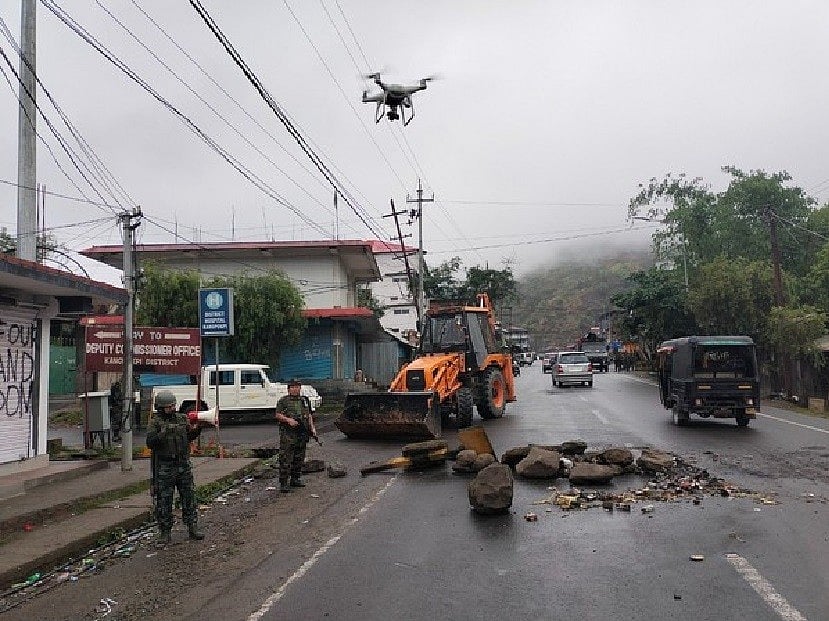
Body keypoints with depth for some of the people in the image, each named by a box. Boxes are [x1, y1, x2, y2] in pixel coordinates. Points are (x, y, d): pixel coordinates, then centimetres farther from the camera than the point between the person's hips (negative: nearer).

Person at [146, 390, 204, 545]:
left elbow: (189, 437, 16)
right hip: (164, 467, -4)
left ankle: (193, 528, 16)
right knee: (164, 500, 3)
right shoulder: (156, 422, -5)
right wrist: (164, 433, -28)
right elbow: (150, 442, -16)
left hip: (184, 464, 4)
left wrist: (197, 429, -3)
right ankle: (165, 532, 13)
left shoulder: (182, 418, 8)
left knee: (189, 496, 7)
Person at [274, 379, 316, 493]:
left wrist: (312, 427, 8)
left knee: (299, 459, 11)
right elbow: (277, 415, -6)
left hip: (302, 434, 6)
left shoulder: (304, 401, 16)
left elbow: (309, 415, 19)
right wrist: (288, 420, -21)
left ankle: (295, 479, 23)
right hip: (287, 434, -6)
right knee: (285, 459, -8)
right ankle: (283, 483, -7)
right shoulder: (283, 401, 0)